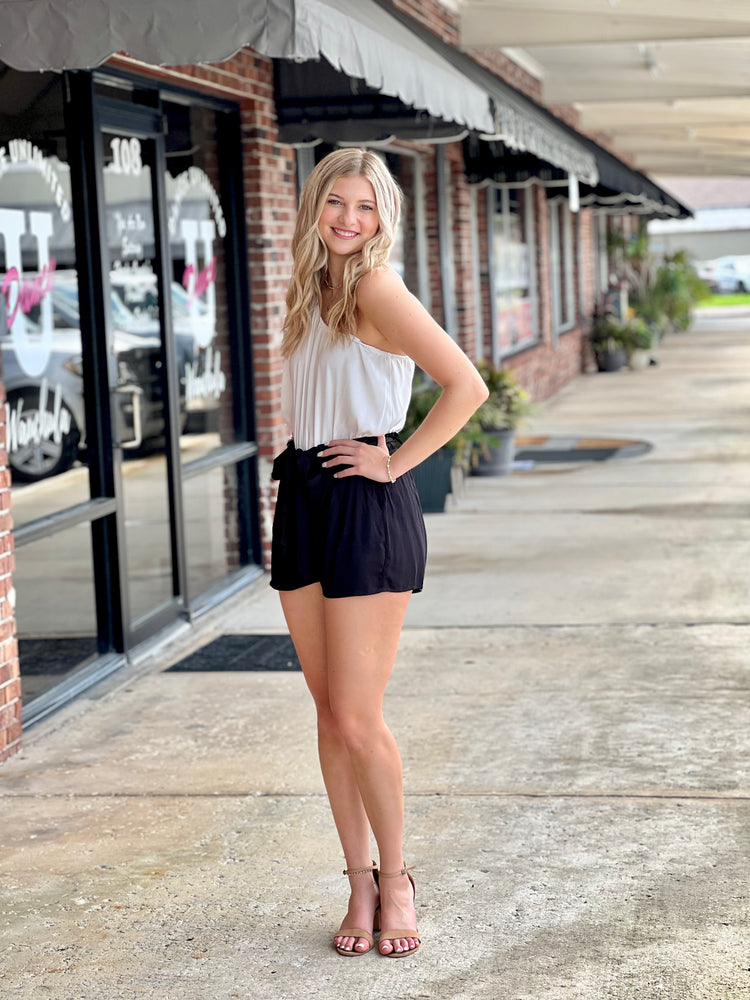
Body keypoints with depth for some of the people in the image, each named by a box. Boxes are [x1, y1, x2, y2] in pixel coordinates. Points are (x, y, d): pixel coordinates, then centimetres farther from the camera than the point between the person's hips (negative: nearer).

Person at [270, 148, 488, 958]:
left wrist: (395, 462, -15)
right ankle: (359, 883, 19)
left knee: (358, 719, -4)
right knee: (329, 713, 9)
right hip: (302, 503, 8)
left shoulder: (375, 289, -11)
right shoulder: (311, 290, 13)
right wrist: (295, 462, 13)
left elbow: (466, 385, -21)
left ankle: (395, 878, 15)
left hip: (366, 507, -8)